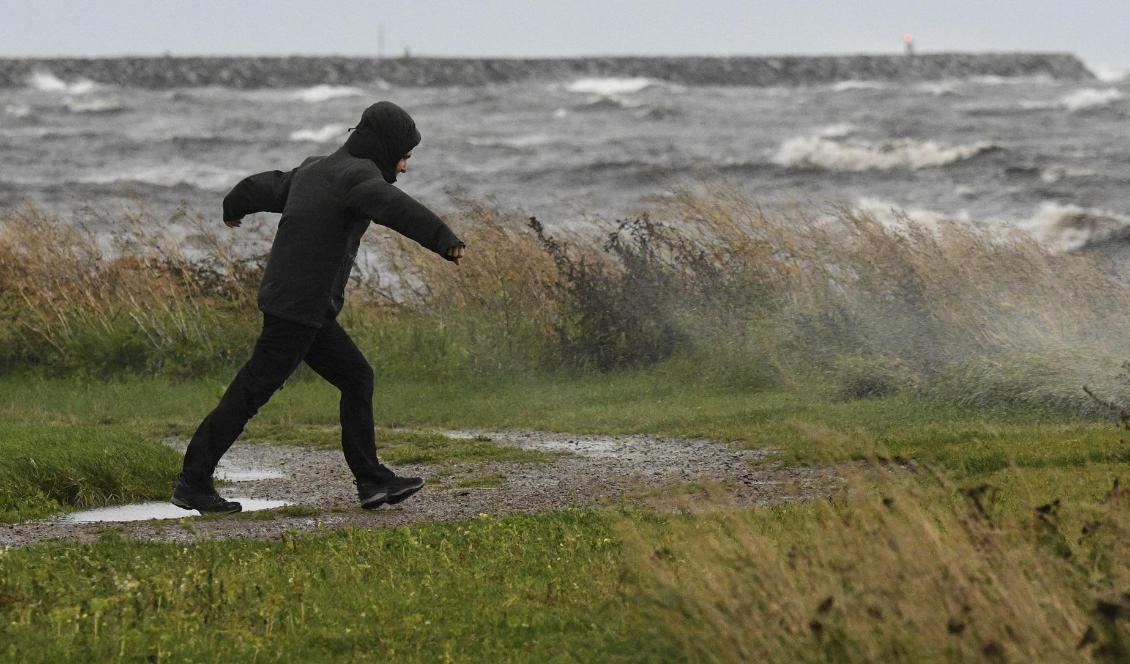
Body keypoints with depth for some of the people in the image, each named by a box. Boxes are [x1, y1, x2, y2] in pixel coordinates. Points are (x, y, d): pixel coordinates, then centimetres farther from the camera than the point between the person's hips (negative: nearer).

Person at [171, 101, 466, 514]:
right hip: (299, 309, -10)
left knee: (357, 379, 11)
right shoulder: (358, 175, -13)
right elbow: (395, 208, -35)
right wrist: (445, 240, -48)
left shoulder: (314, 171, 16)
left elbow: (265, 188, 33)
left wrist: (234, 209, 55)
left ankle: (373, 482, 10)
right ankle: (193, 483, 0)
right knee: (251, 392, -4)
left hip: (309, 311, 10)